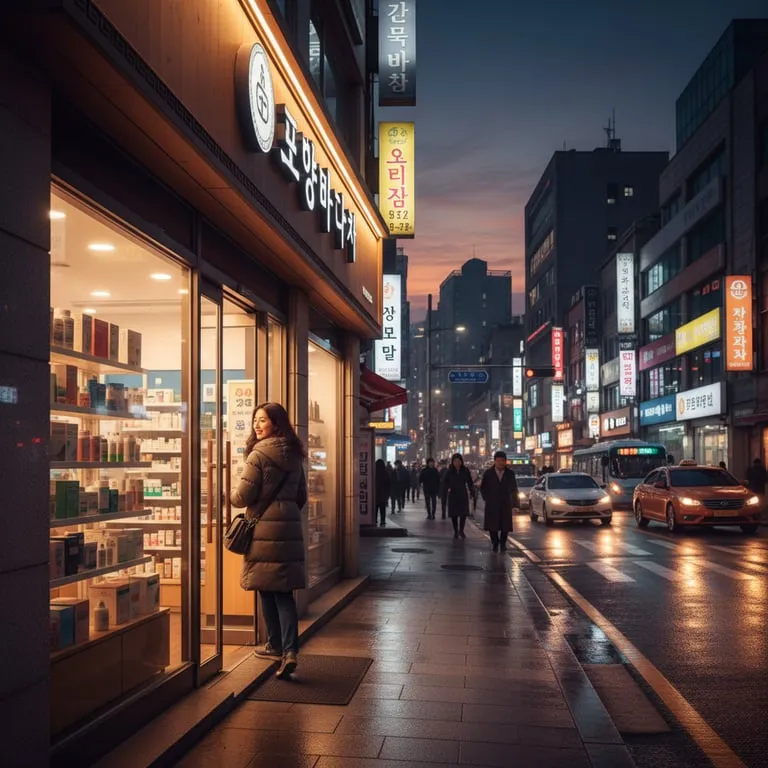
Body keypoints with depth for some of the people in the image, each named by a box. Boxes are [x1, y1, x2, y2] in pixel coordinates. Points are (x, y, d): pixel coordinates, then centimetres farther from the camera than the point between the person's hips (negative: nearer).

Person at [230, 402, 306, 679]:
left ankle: (276, 645, 20)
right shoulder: (294, 455, 12)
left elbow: (243, 496, -10)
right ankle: (289, 650, -7)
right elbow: (301, 497, 19)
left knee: (267, 589, 8)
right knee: (284, 592, 5)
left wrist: (232, 496, 11)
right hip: (289, 528, 6)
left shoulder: (260, 454, -10)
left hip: (264, 528, -6)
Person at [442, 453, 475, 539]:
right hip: (453, 496, 0)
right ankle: (456, 532, 16)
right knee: (454, 514, 3)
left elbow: (469, 483, 3)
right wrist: (444, 498, -8)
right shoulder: (449, 472, -4)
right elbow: (445, 486, -4)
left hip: (463, 495, 0)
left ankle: (461, 531, 14)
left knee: (463, 514, -4)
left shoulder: (465, 471, -3)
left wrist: (472, 492, -2)